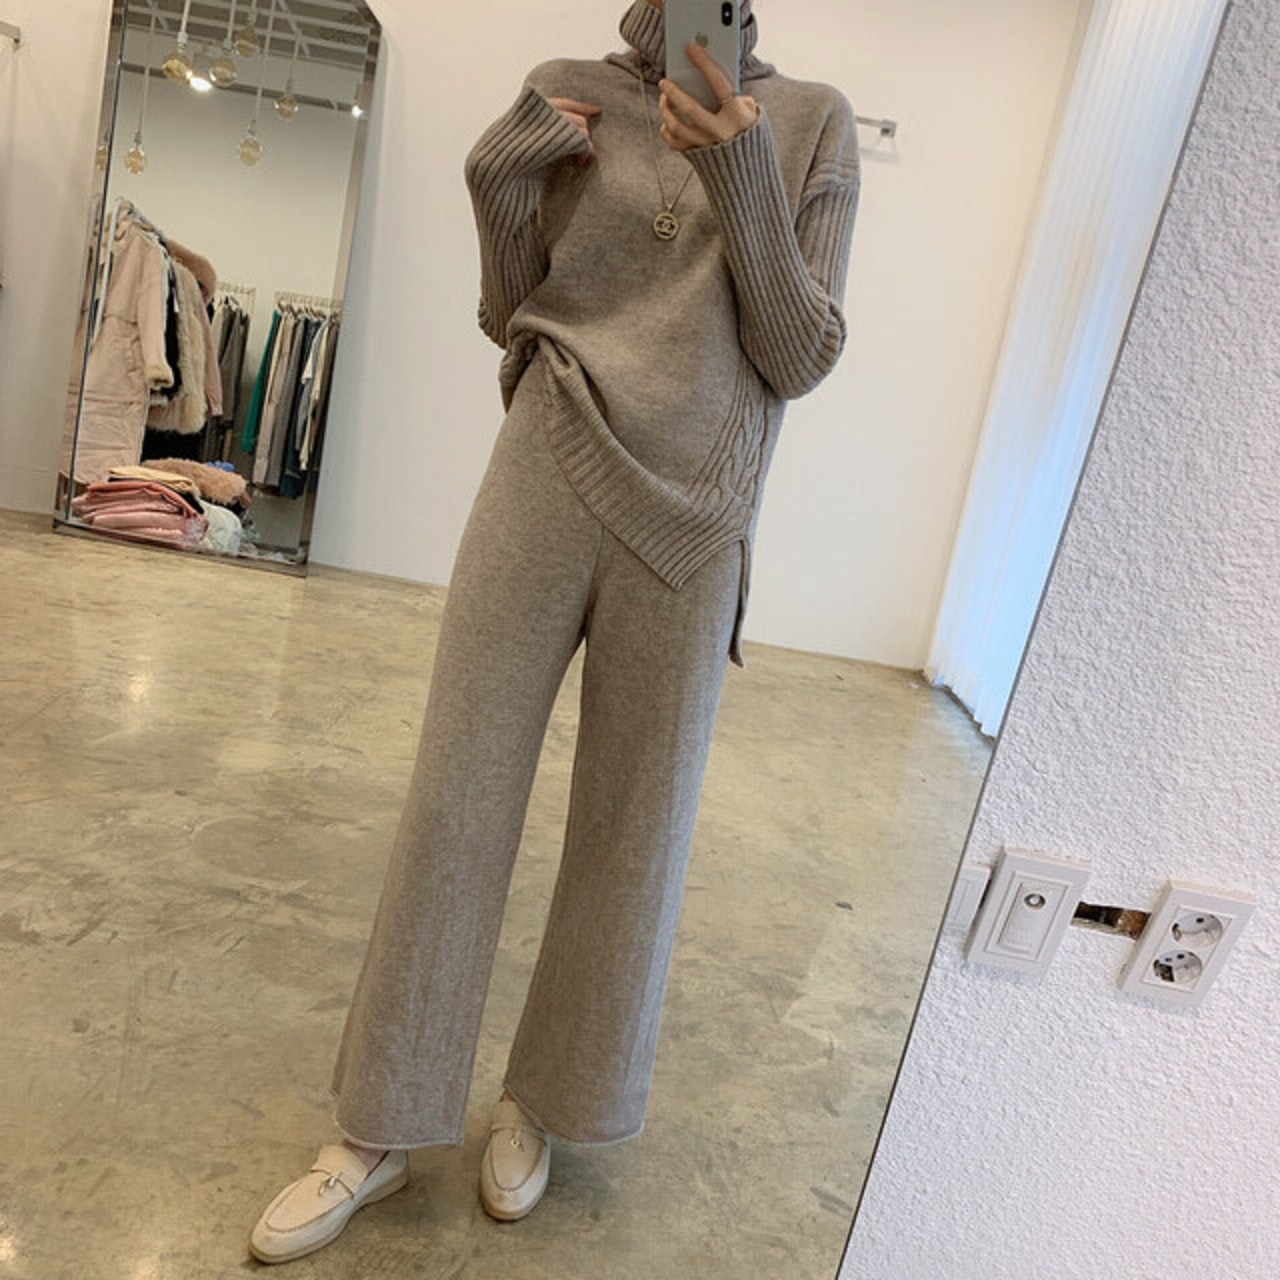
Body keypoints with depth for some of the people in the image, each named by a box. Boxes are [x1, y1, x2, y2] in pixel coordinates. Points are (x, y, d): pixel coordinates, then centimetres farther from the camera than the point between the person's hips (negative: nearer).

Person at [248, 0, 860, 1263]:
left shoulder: (813, 122, 7)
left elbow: (804, 360, 0)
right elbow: (509, 320, 12)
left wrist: (747, 188, -12)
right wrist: (499, 190, -4)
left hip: (691, 523, 0)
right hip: (548, 482, 1)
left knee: (633, 826, 6)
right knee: (456, 797, 2)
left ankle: (537, 1102, 32)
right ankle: (379, 1131, 22)